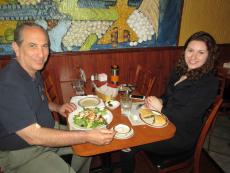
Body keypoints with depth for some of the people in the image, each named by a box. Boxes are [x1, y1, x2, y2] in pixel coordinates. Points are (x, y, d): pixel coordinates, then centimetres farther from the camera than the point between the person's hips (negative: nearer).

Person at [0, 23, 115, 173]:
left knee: (89, 143, 11)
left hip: (47, 131, 8)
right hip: (21, 151, -8)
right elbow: (33, 136, -32)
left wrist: (56, 107, 0)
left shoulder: (34, 71, 0)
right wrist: (87, 136, -34)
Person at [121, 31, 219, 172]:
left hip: (181, 137, -7)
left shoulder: (209, 83, -17)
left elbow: (187, 116, -22)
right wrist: (158, 101, -8)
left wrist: (160, 108, -12)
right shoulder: (180, 71, 5)